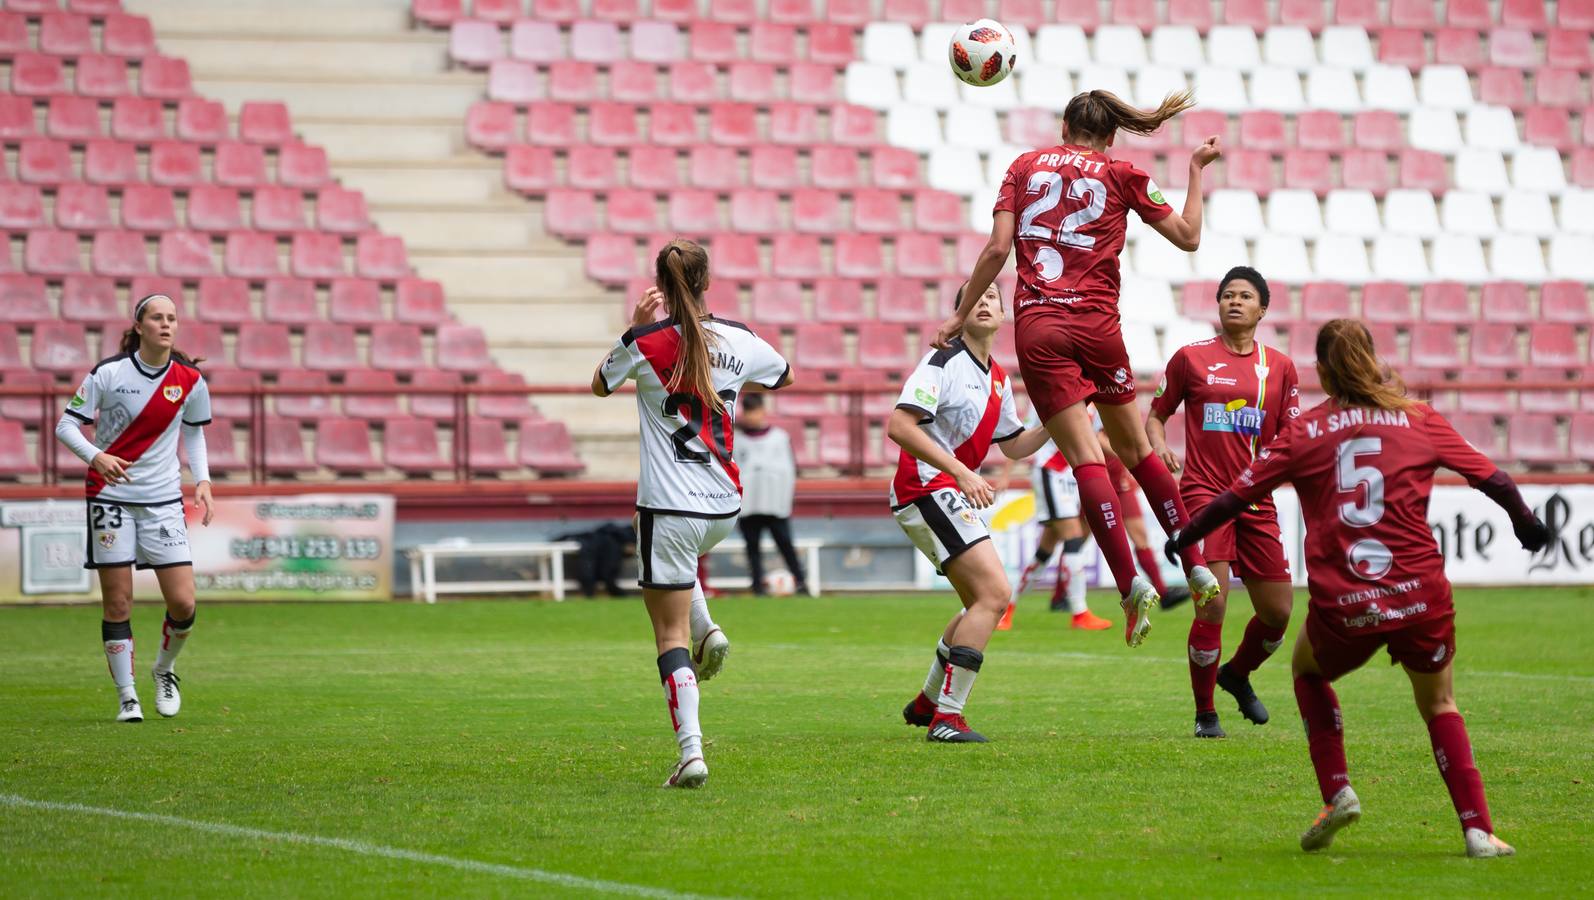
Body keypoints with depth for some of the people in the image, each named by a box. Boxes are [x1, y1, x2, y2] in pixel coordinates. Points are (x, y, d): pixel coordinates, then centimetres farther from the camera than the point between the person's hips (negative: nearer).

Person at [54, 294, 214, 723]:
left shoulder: (189, 380, 0)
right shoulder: (108, 373, -8)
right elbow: (66, 425, -5)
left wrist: (202, 480, 2)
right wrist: (96, 456, -24)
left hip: (164, 500, 2)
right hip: (111, 494, -2)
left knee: (183, 603, -6)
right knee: (117, 604, -2)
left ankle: (164, 671, 22)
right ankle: (127, 697, 9)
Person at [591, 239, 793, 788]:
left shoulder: (644, 344, -10)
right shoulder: (738, 340, 1)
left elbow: (600, 386, 11)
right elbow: (784, 374, 23)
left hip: (668, 506, -5)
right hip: (725, 506, 5)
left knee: (670, 634, 0)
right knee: (682, 560, 39)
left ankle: (691, 752, -12)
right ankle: (707, 630, 14)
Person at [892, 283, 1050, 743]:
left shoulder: (999, 379, 16)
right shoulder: (944, 362, -13)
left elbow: (1014, 445, 26)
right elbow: (899, 425, -22)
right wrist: (962, 473, -27)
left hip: (952, 496, 10)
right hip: (928, 487, -10)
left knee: (982, 604, 21)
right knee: (993, 593, -19)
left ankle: (927, 701, 35)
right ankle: (947, 717, -19)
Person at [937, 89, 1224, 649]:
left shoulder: (1026, 166, 11)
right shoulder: (1121, 175, 9)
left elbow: (998, 249, 2)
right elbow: (1188, 237, 14)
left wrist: (960, 316, 9)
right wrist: (1196, 171, 25)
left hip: (1038, 326, -1)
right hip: (1097, 325, 1)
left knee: (1084, 456, -7)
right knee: (1134, 446, 16)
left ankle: (1131, 584, -19)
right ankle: (1196, 567, 14)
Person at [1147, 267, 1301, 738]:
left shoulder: (1279, 367, 9)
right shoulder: (1191, 357, 3)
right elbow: (1156, 415, 11)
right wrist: (1159, 447, -9)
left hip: (1256, 500, 4)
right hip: (1204, 492, -4)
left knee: (1278, 612, 5)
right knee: (1212, 605, -15)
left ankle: (1237, 674, 36)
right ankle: (1205, 713, 1)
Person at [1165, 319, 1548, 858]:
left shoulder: (1303, 432, 6)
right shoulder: (1420, 420, 7)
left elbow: (1235, 498, 6)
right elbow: (1493, 480, 11)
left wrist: (1184, 540, 21)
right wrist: (1526, 524, 30)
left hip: (1342, 608, -1)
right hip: (1420, 596, 1)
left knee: (1308, 669, 31)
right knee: (1439, 706, 22)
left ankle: (1336, 791, 14)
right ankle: (1478, 829, 8)